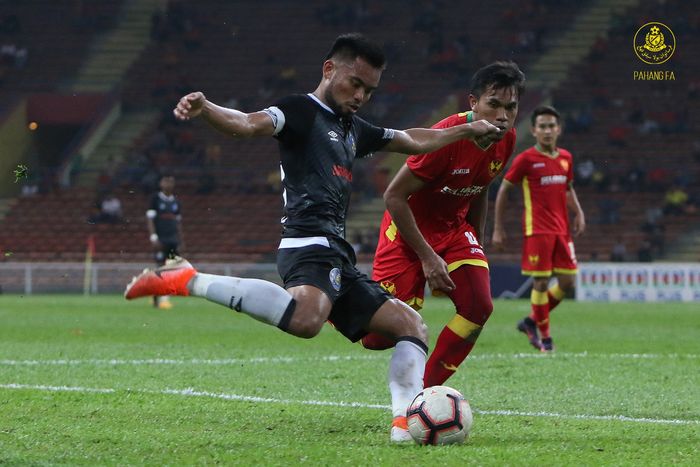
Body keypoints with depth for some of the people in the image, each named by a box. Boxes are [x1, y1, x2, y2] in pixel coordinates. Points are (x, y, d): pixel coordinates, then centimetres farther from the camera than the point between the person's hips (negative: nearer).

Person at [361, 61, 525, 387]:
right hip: (408, 229, -6)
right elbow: (394, 196, -23)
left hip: (454, 229, 7)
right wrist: (427, 257, -22)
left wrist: (476, 248, 15)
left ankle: (424, 392, -2)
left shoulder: (506, 141, -6)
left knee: (478, 307, -16)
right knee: (380, 338, -13)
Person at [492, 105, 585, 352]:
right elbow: (503, 190, 0)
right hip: (537, 230, -6)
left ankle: (532, 322, 20)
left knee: (567, 282, 2)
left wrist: (578, 213, 7)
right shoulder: (526, 159, -6)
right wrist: (498, 228, -2)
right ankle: (544, 336, 6)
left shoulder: (565, 158, 10)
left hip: (561, 230, 6)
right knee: (541, 282, -6)